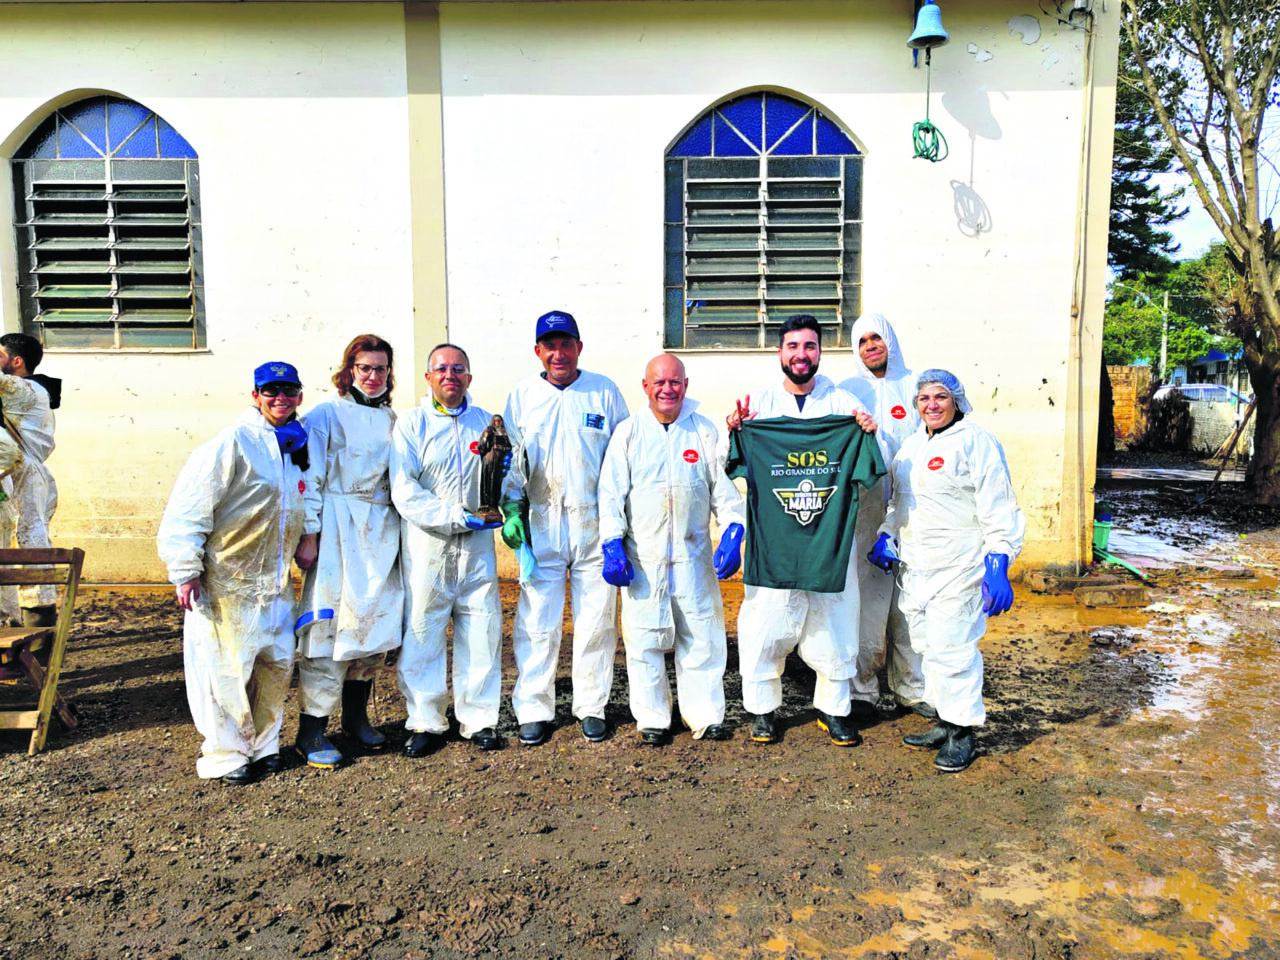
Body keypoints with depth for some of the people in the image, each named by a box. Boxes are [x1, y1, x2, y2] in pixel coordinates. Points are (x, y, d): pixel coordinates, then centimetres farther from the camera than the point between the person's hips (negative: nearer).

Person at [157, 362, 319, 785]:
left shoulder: (299, 444, 9)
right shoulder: (232, 443, -15)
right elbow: (187, 507, -16)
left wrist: (308, 537, 15)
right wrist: (186, 571, -18)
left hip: (275, 579, 7)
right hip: (225, 580, -7)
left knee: (278, 661, 11)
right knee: (227, 666, 0)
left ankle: (262, 744, 29)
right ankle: (225, 755, 17)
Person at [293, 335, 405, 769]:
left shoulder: (391, 420, 16)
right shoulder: (325, 414, 1)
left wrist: (404, 528, 15)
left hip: (382, 533, 5)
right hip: (338, 532, -5)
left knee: (377, 621, 7)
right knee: (331, 623, -7)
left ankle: (357, 717, 22)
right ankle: (312, 730, 0)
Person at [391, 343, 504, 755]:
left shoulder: (486, 422, 12)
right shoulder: (411, 424, 2)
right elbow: (404, 492, -8)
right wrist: (458, 517, -15)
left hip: (477, 542, 3)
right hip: (426, 542, -2)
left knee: (482, 629, 3)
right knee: (423, 630, 1)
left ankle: (479, 719, 17)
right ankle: (426, 722, 16)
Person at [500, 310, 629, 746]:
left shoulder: (604, 391, 3)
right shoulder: (521, 395, 6)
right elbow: (511, 458, 10)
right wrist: (511, 509, -1)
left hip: (595, 522, 0)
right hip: (541, 525, 1)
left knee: (596, 618, 6)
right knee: (536, 621, 2)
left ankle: (592, 707, 21)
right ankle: (533, 710, 16)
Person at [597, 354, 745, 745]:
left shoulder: (704, 430, 6)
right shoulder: (628, 432, 4)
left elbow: (724, 486, 6)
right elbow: (611, 492, 2)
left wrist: (732, 532, -7)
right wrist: (612, 544, -7)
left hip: (694, 555, 1)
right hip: (641, 555, 0)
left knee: (701, 636, 5)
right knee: (644, 639, 5)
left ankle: (705, 715, 20)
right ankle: (652, 718, 19)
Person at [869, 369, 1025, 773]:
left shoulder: (976, 443, -8)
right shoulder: (912, 446, 15)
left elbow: (999, 512, -12)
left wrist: (997, 568, -19)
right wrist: (886, 536, 14)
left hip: (958, 569, -7)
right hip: (915, 568, 8)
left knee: (952, 648, -5)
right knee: (928, 647, 12)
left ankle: (962, 734, 9)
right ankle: (943, 723, 25)